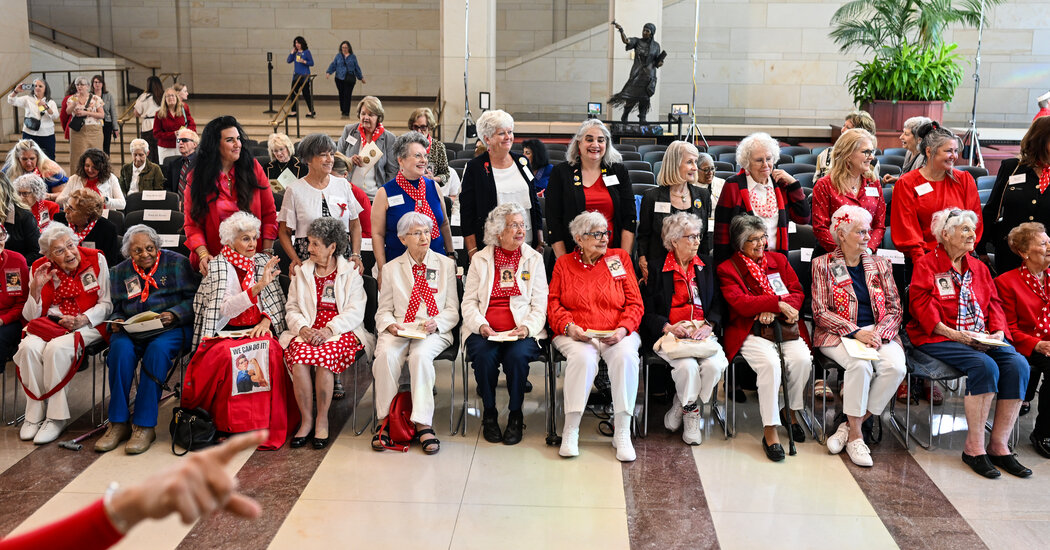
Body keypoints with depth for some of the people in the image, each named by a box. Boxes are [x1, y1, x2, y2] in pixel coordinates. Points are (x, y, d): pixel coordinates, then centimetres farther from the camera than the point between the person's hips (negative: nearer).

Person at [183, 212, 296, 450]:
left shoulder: (265, 262, 13)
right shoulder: (218, 265, 0)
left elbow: (278, 303, 13)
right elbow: (225, 309, -14)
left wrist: (267, 319, -8)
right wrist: (258, 286, -23)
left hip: (257, 330, 2)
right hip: (226, 333, -2)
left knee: (269, 351, -32)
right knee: (225, 354, -36)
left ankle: (265, 422, -24)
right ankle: (229, 423, -21)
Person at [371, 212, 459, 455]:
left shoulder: (446, 265, 14)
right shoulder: (391, 268, 16)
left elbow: (452, 311, 11)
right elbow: (383, 310, 15)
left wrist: (436, 323, -10)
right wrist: (390, 324, -8)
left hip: (433, 332, -1)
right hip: (398, 330, 1)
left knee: (420, 355, -34)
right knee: (387, 356, -32)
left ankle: (423, 425, -33)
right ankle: (385, 422, -23)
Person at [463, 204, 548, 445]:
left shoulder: (534, 259, 11)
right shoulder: (480, 259, 12)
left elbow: (540, 305, 5)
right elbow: (469, 301, 8)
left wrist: (527, 327, -13)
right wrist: (480, 325, -11)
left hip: (521, 332, 0)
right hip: (484, 332, 1)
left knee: (517, 355, -32)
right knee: (484, 355, -30)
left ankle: (515, 416, -10)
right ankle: (489, 413, -6)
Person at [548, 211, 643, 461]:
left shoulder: (620, 258, 14)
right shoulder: (564, 264, 15)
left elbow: (635, 302, 8)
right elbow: (553, 303, 9)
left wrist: (623, 329, -9)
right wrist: (568, 326, -10)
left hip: (617, 335, 1)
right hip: (576, 336, -1)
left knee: (625, 356, -33)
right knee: (583, 357, -34)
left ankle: (622, 433, -24)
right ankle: (571, 430, -23)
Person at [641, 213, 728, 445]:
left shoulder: (706, 265, 14)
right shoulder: (656, 269, 2)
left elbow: (718, 304, 12)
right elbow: (647, 311, 0)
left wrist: (708, 325, -7)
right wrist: (668, 327, -17)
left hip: (702, 332, 4)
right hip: (669, 333, -3)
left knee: (715, 365, -27)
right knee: (687, 366, -32)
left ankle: (679, 409, -3)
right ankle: (691, 414, -1)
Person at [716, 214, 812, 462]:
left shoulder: (779, 260, 18)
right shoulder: (727, 269, 5)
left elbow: (797, 293, 9)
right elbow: (740, 303, -10)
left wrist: (772, 310, -11)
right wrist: (778, 303, -18)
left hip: (785, 327, 4)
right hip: (750, 332, -4)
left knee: (802, 358, -25)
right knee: (770, 363, -32)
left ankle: (791, 412, 2)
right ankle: (770, 431, -25)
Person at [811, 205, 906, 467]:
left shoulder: (880, 264, 15)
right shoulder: (823, 265, 4)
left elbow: (894, 308, 9)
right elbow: (820, 312, -4)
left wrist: (879, 333, -11)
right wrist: (855, 333, -16)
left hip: (877, 332, 4)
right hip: (838, 334, -4)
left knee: (896, 367, -27)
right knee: (860, 365, -34)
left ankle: (850, 425, -15)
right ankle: (855, 436, -19)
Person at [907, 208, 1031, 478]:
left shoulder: (979, 268, 22)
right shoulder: (926, 265, 2)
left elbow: (994, 304, 20)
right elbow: (922, 307, -8)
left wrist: (998, 332, 0)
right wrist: (953, 334, -18)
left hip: (983, 339, 6)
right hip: (939, 338, -6)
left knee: (1018, 363, -23)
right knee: (984, 365, -32)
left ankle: (999, 445, -16)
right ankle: (974, 447, -22)